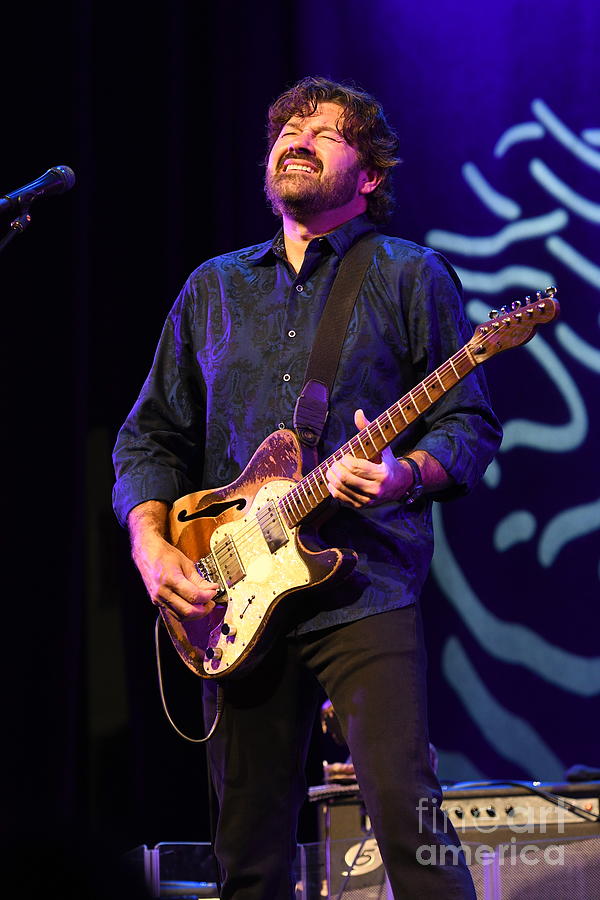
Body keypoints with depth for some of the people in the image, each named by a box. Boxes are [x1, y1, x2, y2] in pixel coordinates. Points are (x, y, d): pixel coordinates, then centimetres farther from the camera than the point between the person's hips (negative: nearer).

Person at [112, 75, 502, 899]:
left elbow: (469, 423, 2)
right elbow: (151, 437, 19)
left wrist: (407, 475, -19)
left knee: (404, 812, -17)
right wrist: (151, 543, 1)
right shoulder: (212, 289, 19)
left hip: (367, 590, -4)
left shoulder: (412, 277, 6)